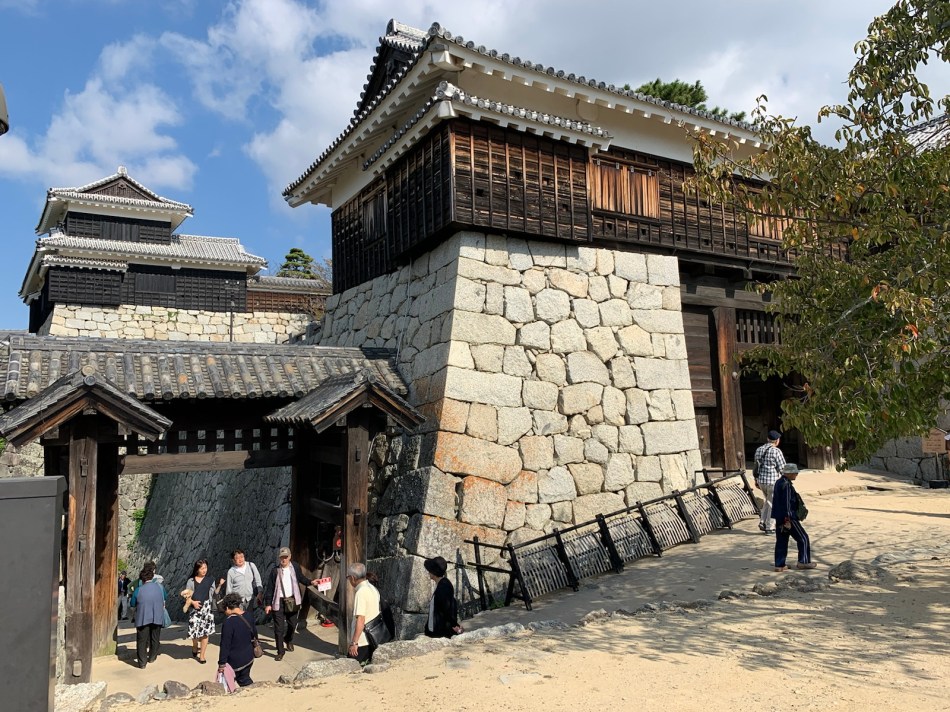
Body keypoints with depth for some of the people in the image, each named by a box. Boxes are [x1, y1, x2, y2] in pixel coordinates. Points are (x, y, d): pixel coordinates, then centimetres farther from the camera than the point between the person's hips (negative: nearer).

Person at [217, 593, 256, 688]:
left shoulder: (228, 622, -22)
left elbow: (225, 645, -19)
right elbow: (254, 635, 14)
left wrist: (222, 664, -13)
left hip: (234, 662, -7)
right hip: (248, 658, 7)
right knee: (245, 680, 21)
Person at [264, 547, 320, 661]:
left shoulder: (295, 567, -2)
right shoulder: (275, 571, -7)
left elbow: (301, 578, 11)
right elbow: (270, 588, -2)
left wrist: (310, 582, -6)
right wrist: (268, 604, -4)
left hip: (292, 600, 2)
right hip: (279, 602, -2)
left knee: (292, 624, 16)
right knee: (279, 627, -2)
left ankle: (289, 641, 45)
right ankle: (280, 651, 9)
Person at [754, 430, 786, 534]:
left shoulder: (759, 450, 8)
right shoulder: (776, 451, -13)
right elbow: (782, 468, -11)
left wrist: (756, 480, 20)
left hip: (761, 480, 6)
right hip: (773, 480, -6)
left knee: (768, 501, 23)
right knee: (772, 504, 5)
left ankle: (762, 522, 15)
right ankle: (768, 527, 8)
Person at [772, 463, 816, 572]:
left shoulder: (779, 482, 12)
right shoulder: (786, 485, -19)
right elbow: (787, 504, -22)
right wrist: (787, 520, -21)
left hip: (780, 518, 9)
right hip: (788, 518, -9)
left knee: (781, 541, 10)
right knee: (803, 538, 6)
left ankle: (779, 565, 12)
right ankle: (804, 562, 12)